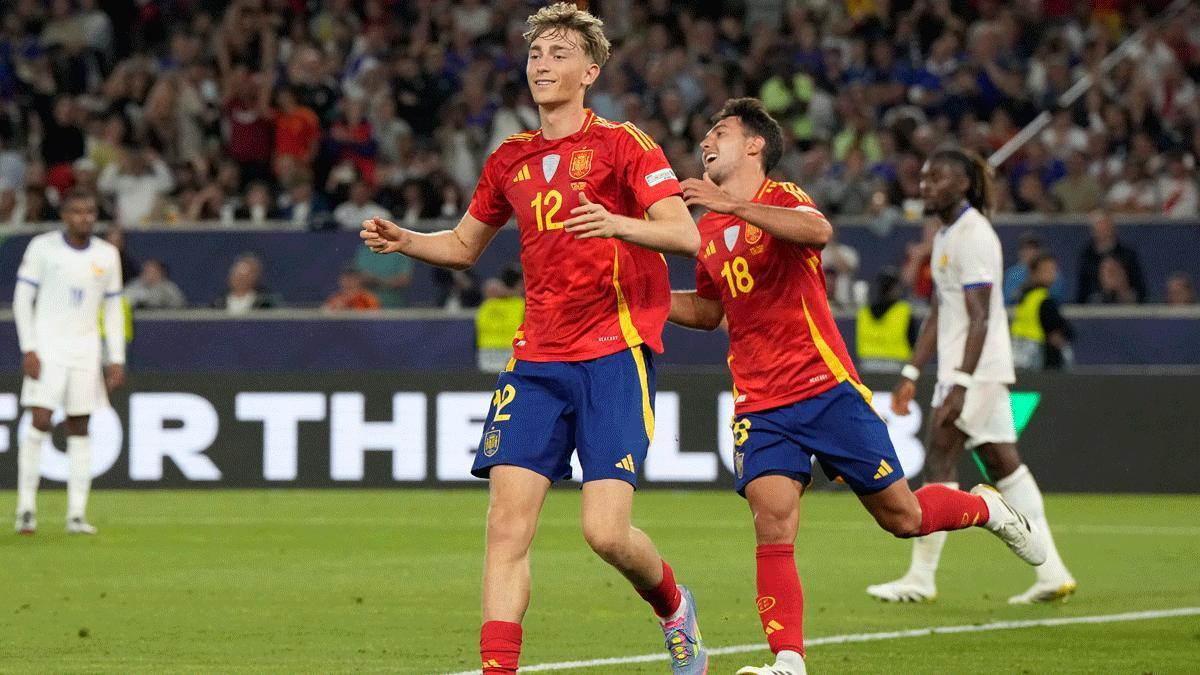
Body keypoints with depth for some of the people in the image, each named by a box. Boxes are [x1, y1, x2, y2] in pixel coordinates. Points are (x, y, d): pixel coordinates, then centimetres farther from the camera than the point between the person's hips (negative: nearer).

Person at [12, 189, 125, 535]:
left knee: (80, 429, 2)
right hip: (47, 348, -3)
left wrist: (117, 359, 6)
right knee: (40, 422, -11)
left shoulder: (106, 255, 7)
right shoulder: (42, 248, -2)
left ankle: (77, 513, 2)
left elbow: (113, 309, 12)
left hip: (86, 351, 3)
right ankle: (26, 507, -5)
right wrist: (29, 349, -9)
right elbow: (22, 299, -1)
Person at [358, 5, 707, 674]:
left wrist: (617, 223, -33)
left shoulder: (623, 144, -4)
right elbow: (465, 245, 28)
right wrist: (403, 240, 9)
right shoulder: (511, 159, 14)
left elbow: (686, 235, -15)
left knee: (606, 531, -12)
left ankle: (674, 607, 20)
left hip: (614, 354, -5)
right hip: (536, 361, 5)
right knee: (508, 523, -8)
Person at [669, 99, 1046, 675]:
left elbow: (819, 232, -32)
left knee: (901, 515, 3)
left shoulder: (780, 198, -7)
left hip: (827, 389, -4)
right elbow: (708, 310, 28)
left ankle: (985, 509, 34)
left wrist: (731, 204, -40)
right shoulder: (709, 228, 13)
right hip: (758, 405, 4)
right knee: (772, 523, -17)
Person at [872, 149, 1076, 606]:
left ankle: (920, 579, -4)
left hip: (976, 370, -10)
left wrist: (960, 384, -26)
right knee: (1004, 465, 7)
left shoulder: (974, 236, -14)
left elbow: (980, 319, -20)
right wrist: (911, 374, 19)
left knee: (939, 463, -8)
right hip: (971, 372, 10)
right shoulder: (945, 236, 16)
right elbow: (938, 315, 22)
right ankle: (1052, 572, 5)